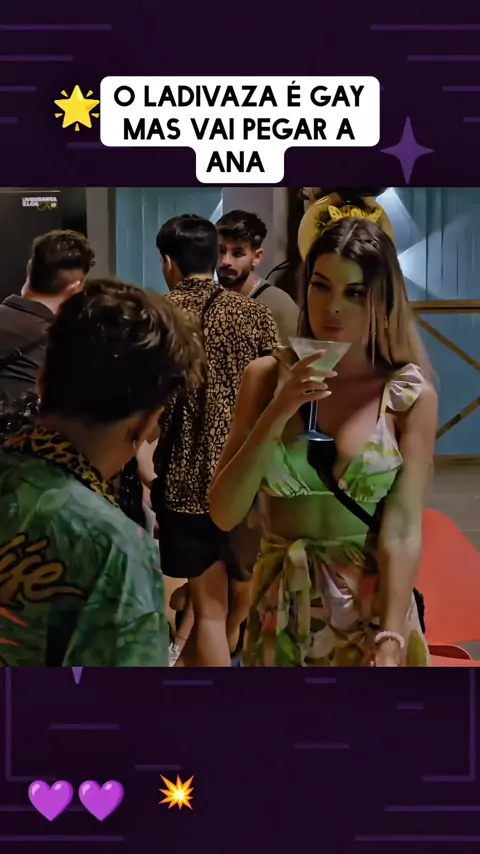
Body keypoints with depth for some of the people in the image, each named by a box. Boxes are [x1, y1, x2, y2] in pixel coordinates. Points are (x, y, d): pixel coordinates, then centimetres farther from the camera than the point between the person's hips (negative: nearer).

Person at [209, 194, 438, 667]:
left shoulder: (410, 395, -9)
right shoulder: (265, 376, -4)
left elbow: (402, 531, -14)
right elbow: (223, 513, -8)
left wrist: (390, 646, -21)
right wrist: (278, 413, -18)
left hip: (371, 606, -2)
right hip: (281, 606, 2)